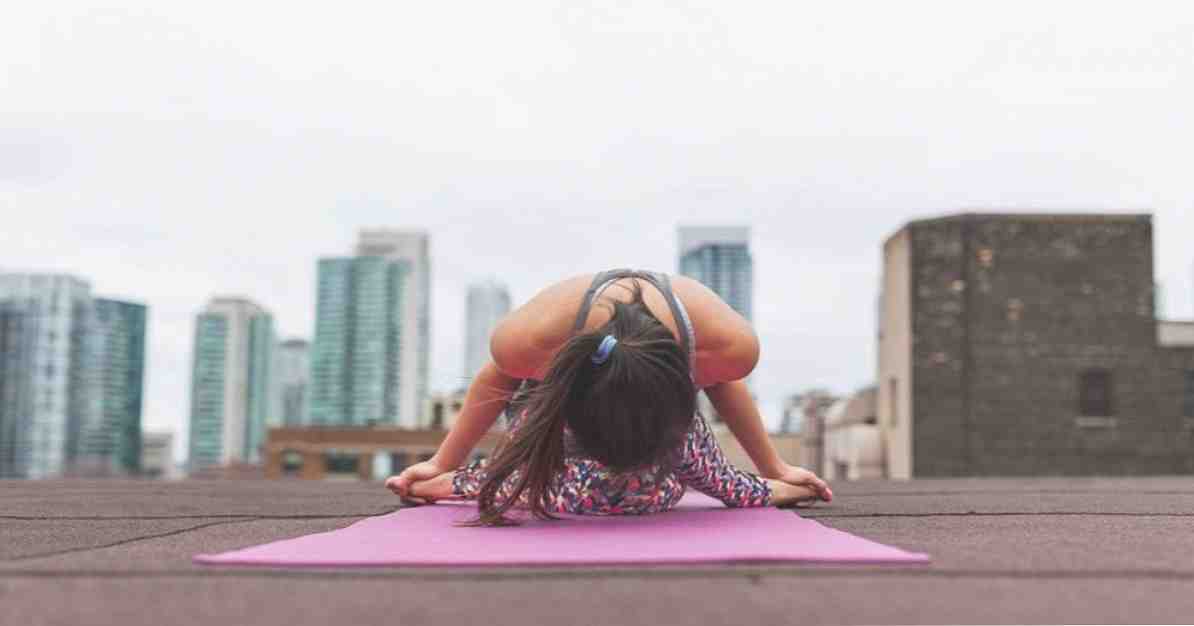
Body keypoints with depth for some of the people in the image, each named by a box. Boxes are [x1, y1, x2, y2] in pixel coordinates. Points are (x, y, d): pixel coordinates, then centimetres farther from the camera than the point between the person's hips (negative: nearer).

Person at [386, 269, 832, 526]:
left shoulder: (727, 342, -40)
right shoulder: (529, 340, -43)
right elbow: (497, 379, -14)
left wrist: (774, 468, 6)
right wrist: (442, 463, 1)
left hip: (660, 395, 3)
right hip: (553, 390, -2)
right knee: (572, 489, -29)